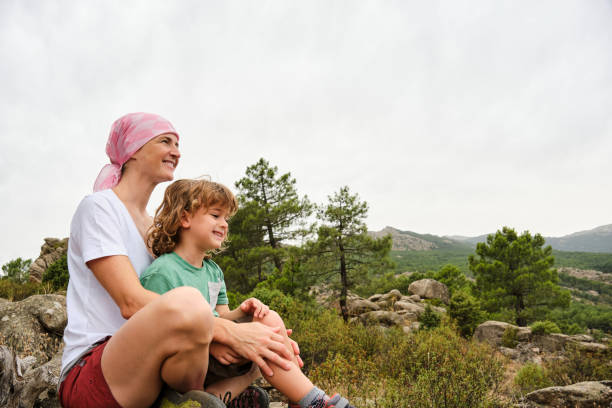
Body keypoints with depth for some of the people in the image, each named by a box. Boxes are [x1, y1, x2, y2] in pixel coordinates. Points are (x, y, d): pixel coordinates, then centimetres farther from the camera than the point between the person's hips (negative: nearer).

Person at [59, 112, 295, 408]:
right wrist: (229, 332, -24)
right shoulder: (98, 207, -4)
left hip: (152, 373, 7)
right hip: (89, 370, -7)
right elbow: (131, 302, -19)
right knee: (184, 302, -35)